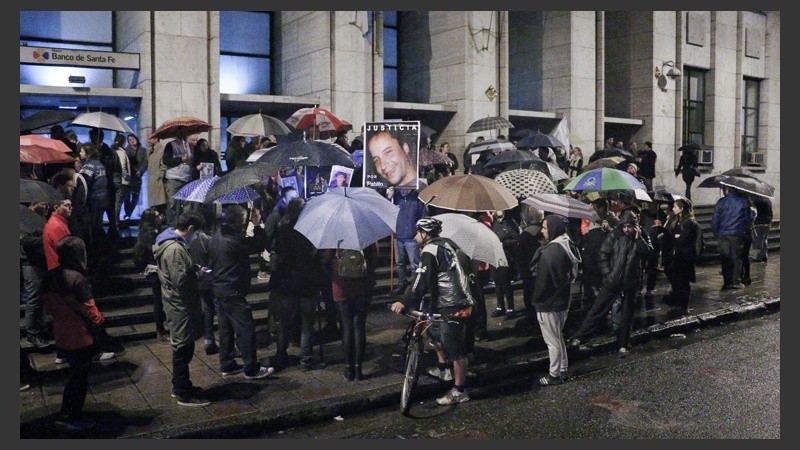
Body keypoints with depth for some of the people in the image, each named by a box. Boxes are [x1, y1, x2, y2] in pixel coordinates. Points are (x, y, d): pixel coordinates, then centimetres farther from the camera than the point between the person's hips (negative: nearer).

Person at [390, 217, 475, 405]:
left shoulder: (430, 251, -13)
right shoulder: (447, 244, 13)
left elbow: (422, 282, -20)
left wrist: (404, 302, -20)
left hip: (452, 307, -10)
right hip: (461, 300, 10)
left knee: (455, 349, -1)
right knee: (435, 332, 25)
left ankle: (460, 391, 8)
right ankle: (442, 369, 38)